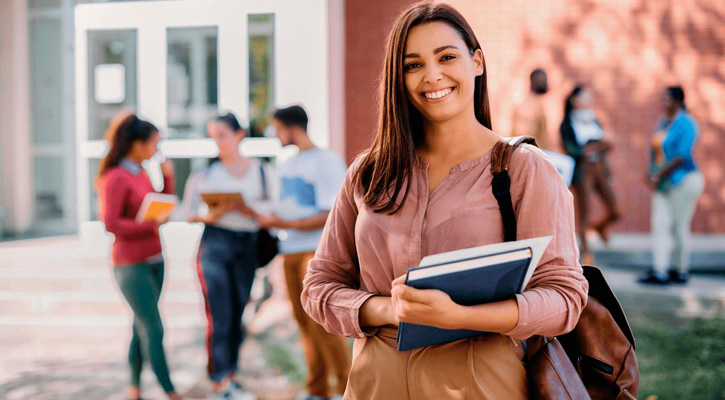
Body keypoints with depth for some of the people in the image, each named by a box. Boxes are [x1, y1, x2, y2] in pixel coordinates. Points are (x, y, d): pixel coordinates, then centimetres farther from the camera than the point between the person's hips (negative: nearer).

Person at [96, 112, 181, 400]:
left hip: (154, 260, 8)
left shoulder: (141, 173, 8)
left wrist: (168, 176, 1)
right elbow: (110, 223, -21)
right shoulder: (115, 178, -16)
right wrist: (152, 225, -18)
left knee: (142, 326, 12)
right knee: (154, 328, -6)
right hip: (131, 266, -8)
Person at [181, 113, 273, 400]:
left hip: (247, 245, 2)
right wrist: (211, 214, -15)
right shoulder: (206, 173, 4)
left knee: (238, 315, 8)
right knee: (219, 317, -7)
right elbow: (189, 212, 3)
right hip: (215, 244, -2)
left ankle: (230, 377, 21)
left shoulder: (262, 172, 8)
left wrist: (250, 210, -13)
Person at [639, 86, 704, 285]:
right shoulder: (663, 122, 13)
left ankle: (682, 272, 7)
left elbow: (683, 156, -19)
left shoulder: (686, 123, -13)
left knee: (680, 227, -2)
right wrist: (651, 173, 1)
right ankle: (660, 272, 1)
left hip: (683, 181, -8)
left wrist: (660, 175, -18)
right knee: (660, 225, 1)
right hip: (663, 185, 8)